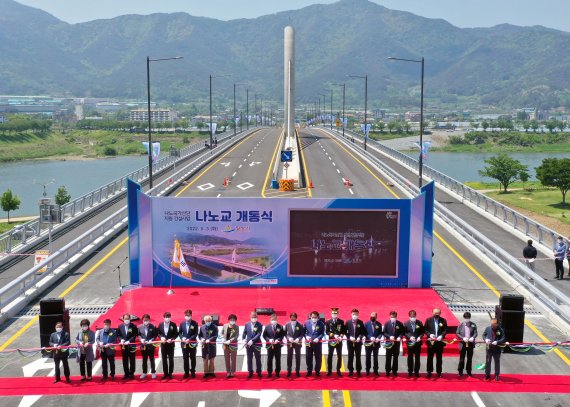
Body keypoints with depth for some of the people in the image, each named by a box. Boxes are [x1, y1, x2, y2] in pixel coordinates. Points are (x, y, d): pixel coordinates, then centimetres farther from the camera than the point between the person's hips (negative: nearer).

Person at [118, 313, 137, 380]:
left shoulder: (133, 326, -8)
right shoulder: (120, 326, 3)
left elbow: (134, 335, -9)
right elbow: (118, 335, 8)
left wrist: (129, 341, -18)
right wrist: (121, 339, -11)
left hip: (131, 346, -3)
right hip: (123, 346, 3)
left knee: (132, 361, 5)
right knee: (125, 361, 9)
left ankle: (131, 374, 14)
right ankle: (126, 374, 18)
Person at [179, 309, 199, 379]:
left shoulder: (195, 323, -5)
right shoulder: (182, 324, 3)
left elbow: (196, 334, -8)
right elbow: (179, 333, 7)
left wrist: (189, 339, -20)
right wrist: (182, 338, -13)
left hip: (192, 344, -2)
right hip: (184, 344, 2)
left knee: (193, 358, 7)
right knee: (185, 359, 8)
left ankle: (193, 372, 17)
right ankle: (186, 372, 16)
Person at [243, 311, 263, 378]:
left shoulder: (259, 325, -6)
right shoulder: (247, 324, 4)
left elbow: (259, 334, -14)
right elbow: (244, 333, 10)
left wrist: (252, 340, -21)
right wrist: (244, 339, -7)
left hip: (257, 344, -2)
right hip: (248, 344, 2)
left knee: (258, 359, 7)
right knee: (249, 359, 8)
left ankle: (259, 372, 19)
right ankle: (250, 372, 17)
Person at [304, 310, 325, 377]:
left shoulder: (321, 323, -6)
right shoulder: (306, 322, 0)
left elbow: (322, 333, -6)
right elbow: (304, 331, 5)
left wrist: (318, 338, -21)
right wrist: (306, 336, -13)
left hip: (317, 343, -2)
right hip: (308, 343, 2)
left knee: (318, 358, 7)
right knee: (308, 358, 9)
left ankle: (317, 371, 21)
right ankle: (309, 371, 23)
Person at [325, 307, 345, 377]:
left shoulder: (341, 321, 5)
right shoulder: (328, 322, 3)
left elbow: (343, 331, 2)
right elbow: (327, 331, -3)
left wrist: (341, 336, -17)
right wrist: (334, 335, -16)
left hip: (339, 341, 1)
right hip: (331, 341, -1)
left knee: (339, 356, 4)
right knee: (330, 356, 2)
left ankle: (338, 370, 12)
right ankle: (329, 370, 9)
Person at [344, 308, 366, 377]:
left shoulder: (360, 322, 0)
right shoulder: (348, 322, 2)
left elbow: (363, 332, 0)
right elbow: (345, 331, 3)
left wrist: (360, 337, -15)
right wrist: (349, 337, -11)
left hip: (358, 342, -1)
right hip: (350, 342, 1)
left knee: (358, 357, 5)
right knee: (350, 357, 5)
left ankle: (358, 370, 12)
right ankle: (350, 370, 13)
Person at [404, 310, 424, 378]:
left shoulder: (419, 323, -2)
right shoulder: (406, 323, -3)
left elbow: (422, 332, 1)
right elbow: (405, 332, -4)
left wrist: (420, 337, -17)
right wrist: (410, 337, -20)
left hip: (418, 342, 0)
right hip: (410, 343, 0)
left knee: (417, 358, 6)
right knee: (410, 358, 7)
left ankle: (416, 371, 14)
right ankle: (410, 371, 16)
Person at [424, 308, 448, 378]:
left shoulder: (443, 321, 2)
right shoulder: (428, 320, 3)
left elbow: (445, 330, 0)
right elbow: (425, 330, 3)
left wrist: (441, 336, -17)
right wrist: (430, 334, -14)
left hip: (439, 341, 0)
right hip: (431, 341, 0)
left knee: (439, 358, 7)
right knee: (430, 357, 5)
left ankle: (439, 372, 16)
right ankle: (429, 372, 13)